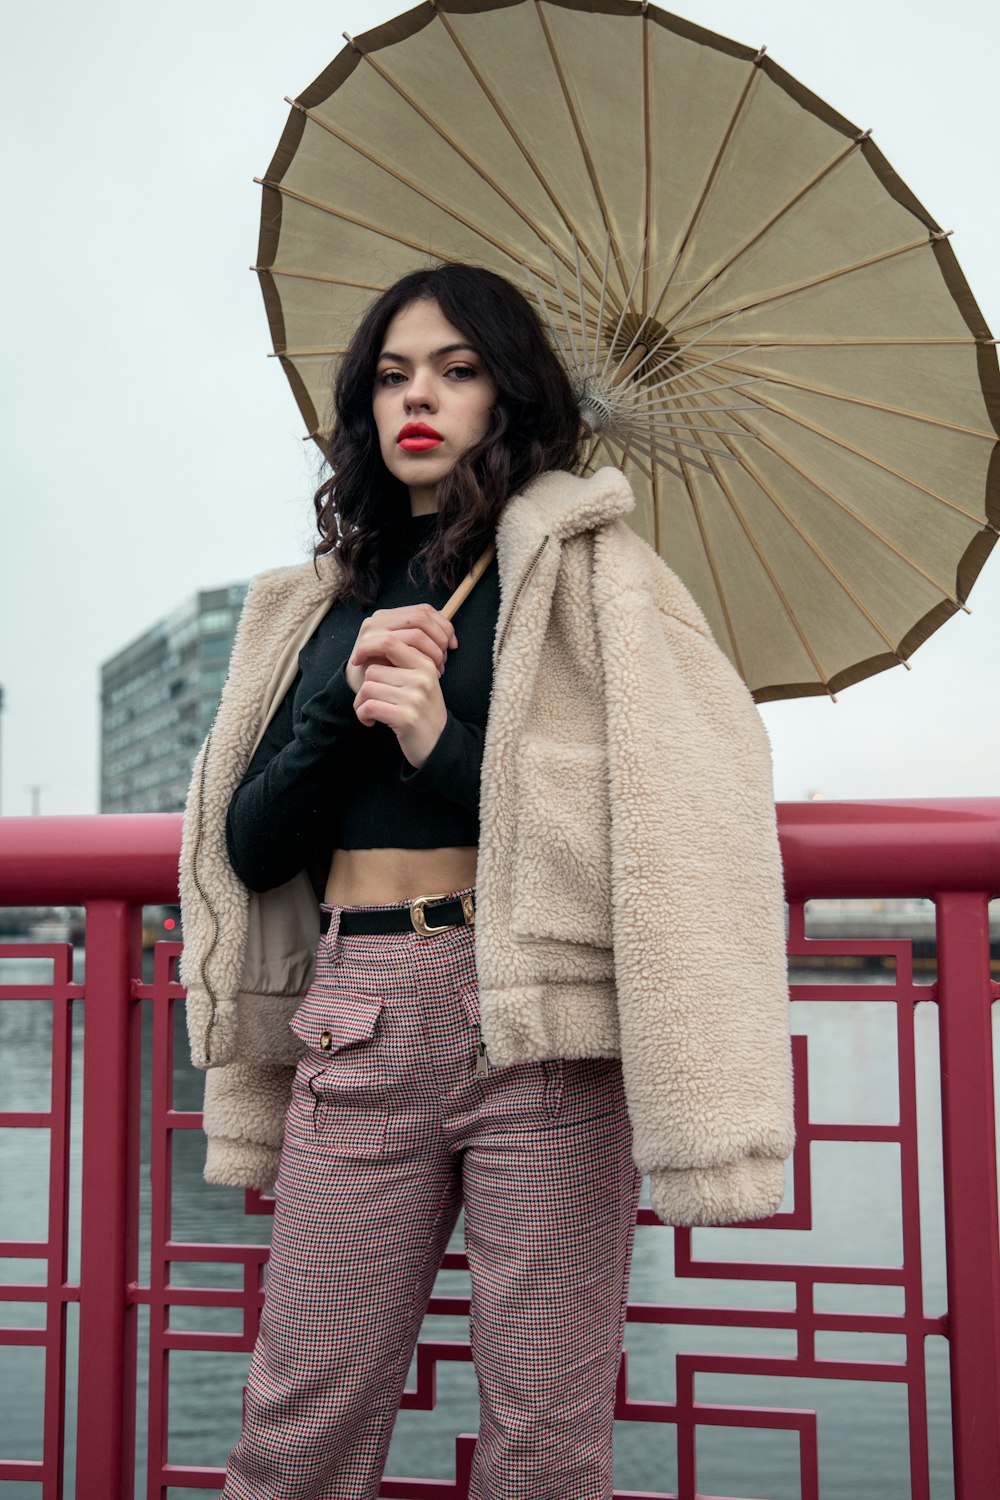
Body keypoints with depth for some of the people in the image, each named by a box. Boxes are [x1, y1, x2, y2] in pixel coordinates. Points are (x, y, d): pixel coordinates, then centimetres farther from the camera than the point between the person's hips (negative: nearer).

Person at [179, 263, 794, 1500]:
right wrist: (345, 701, -4)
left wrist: (447, 744, -12)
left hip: (538, 1021, -3)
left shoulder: (581, 567, 5)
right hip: (354, 1015, 4)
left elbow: (661, 806, -4)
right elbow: (250, 850, 12)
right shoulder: (320, 605, 17)